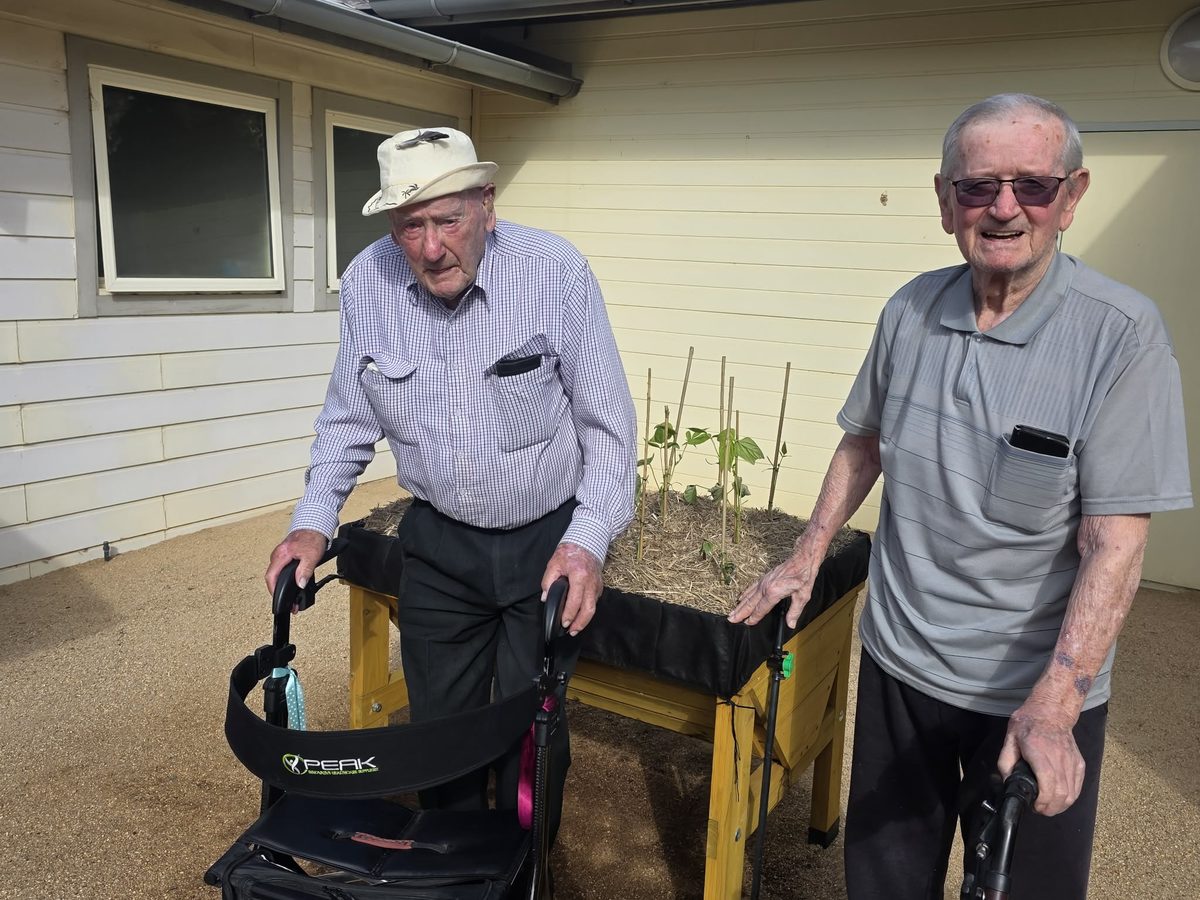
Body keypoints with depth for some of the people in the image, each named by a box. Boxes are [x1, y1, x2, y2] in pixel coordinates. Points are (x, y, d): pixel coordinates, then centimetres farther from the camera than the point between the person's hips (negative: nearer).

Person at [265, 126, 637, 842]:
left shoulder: (556, 270, -18)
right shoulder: (367, 282, -9)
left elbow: (607, 422, -12)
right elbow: (349, 418, 5)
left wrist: (589, 539, -22)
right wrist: (314, 521, -4)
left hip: (548, 539, -2)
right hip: (439, 543, 3)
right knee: (439, 725, 14)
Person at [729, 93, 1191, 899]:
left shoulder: (1122, 334, -17)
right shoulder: (910, 311, -4)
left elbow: (1115, 541, -20)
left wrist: (1051, 708, -26)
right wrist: (807, 559, 7)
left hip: (1037, 691, -3)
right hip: (897, 663, 4)